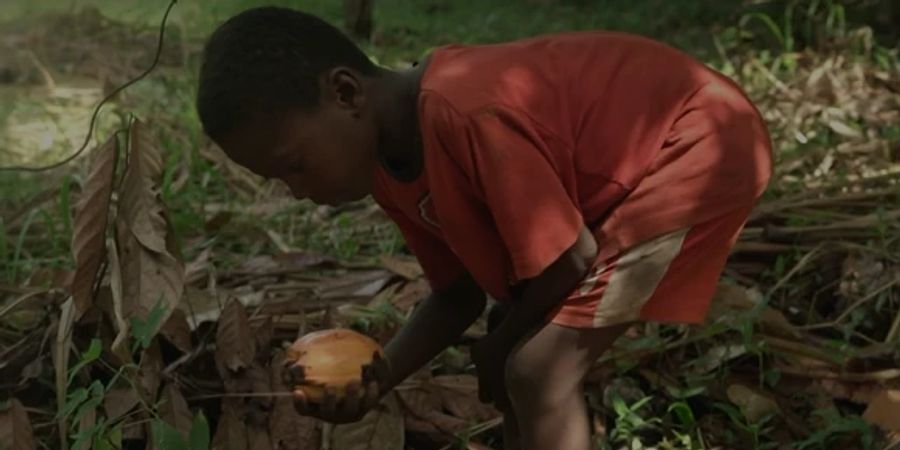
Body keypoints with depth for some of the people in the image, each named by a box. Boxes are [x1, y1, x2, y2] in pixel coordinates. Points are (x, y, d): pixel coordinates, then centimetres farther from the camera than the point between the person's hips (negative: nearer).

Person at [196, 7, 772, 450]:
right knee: (517, 368, 12)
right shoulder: (387, 163, -2)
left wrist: (500, 344, -5)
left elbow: (571, 258, -23)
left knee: (538, 373, -13)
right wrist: (379, 373, -9)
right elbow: (460, 293, 6)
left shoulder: (466, 116, -33)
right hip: (627, 159, 9)